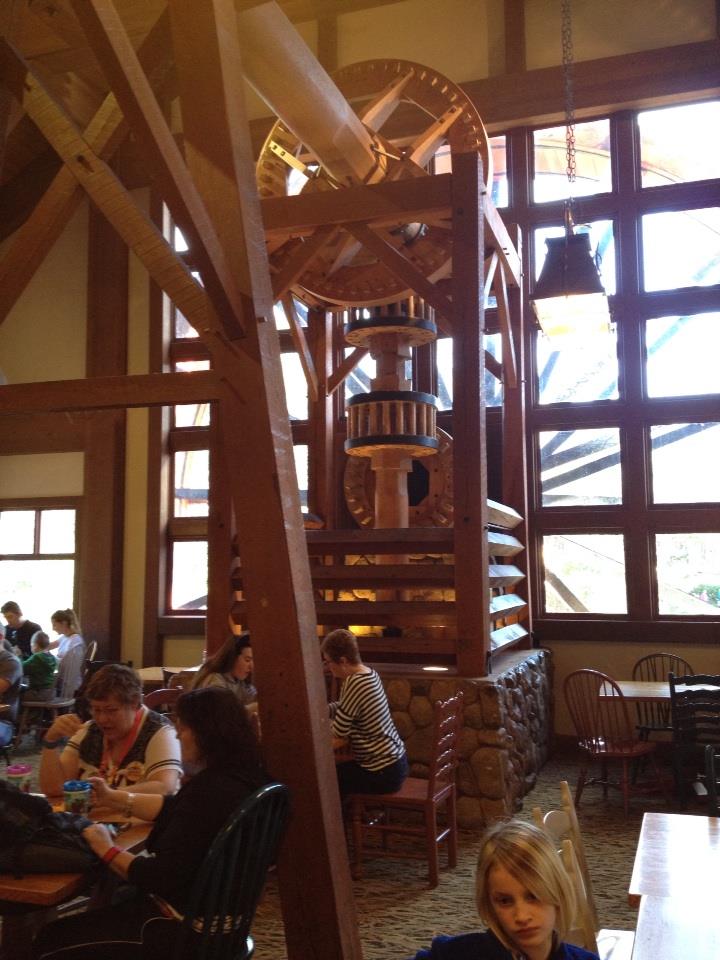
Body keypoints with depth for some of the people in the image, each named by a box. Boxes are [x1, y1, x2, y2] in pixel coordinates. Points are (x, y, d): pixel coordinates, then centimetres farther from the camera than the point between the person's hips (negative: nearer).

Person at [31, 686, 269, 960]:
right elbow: (175, 809, 15)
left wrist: (108, 851, -11)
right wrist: (112, 797, 19)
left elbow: (162, 878, -26)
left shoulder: (209, 791, -30)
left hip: (182, 924, -9)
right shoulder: (239, 776, 0)